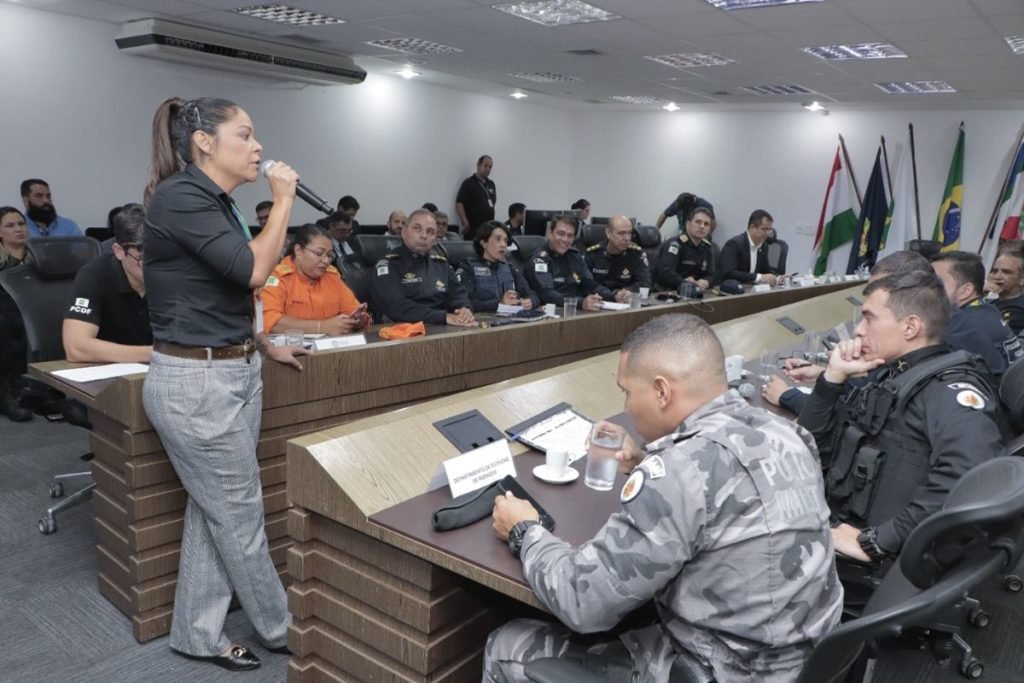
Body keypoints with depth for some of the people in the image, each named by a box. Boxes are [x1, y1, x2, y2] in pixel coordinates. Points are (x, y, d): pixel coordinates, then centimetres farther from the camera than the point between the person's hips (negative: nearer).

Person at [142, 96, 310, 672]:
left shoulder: (218, 203, 12)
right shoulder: (179, 196, -17)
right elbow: (253, 270, -24)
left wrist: (265, 347, 24)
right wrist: (283, 202, -13)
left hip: (236, 374, 9)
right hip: (195, 382, -9)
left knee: (215, 511, 16)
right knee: (241, 515, 6)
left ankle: (198, 635, 32)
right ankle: (281, 630, 26)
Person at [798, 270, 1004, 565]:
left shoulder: (951, 388, -12)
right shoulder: (886, 375, 11)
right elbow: (813, 445, 15)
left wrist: (873, 542, -28)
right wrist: (834, 376, 1)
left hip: (877, 563, -7)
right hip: (832, 527, 7)